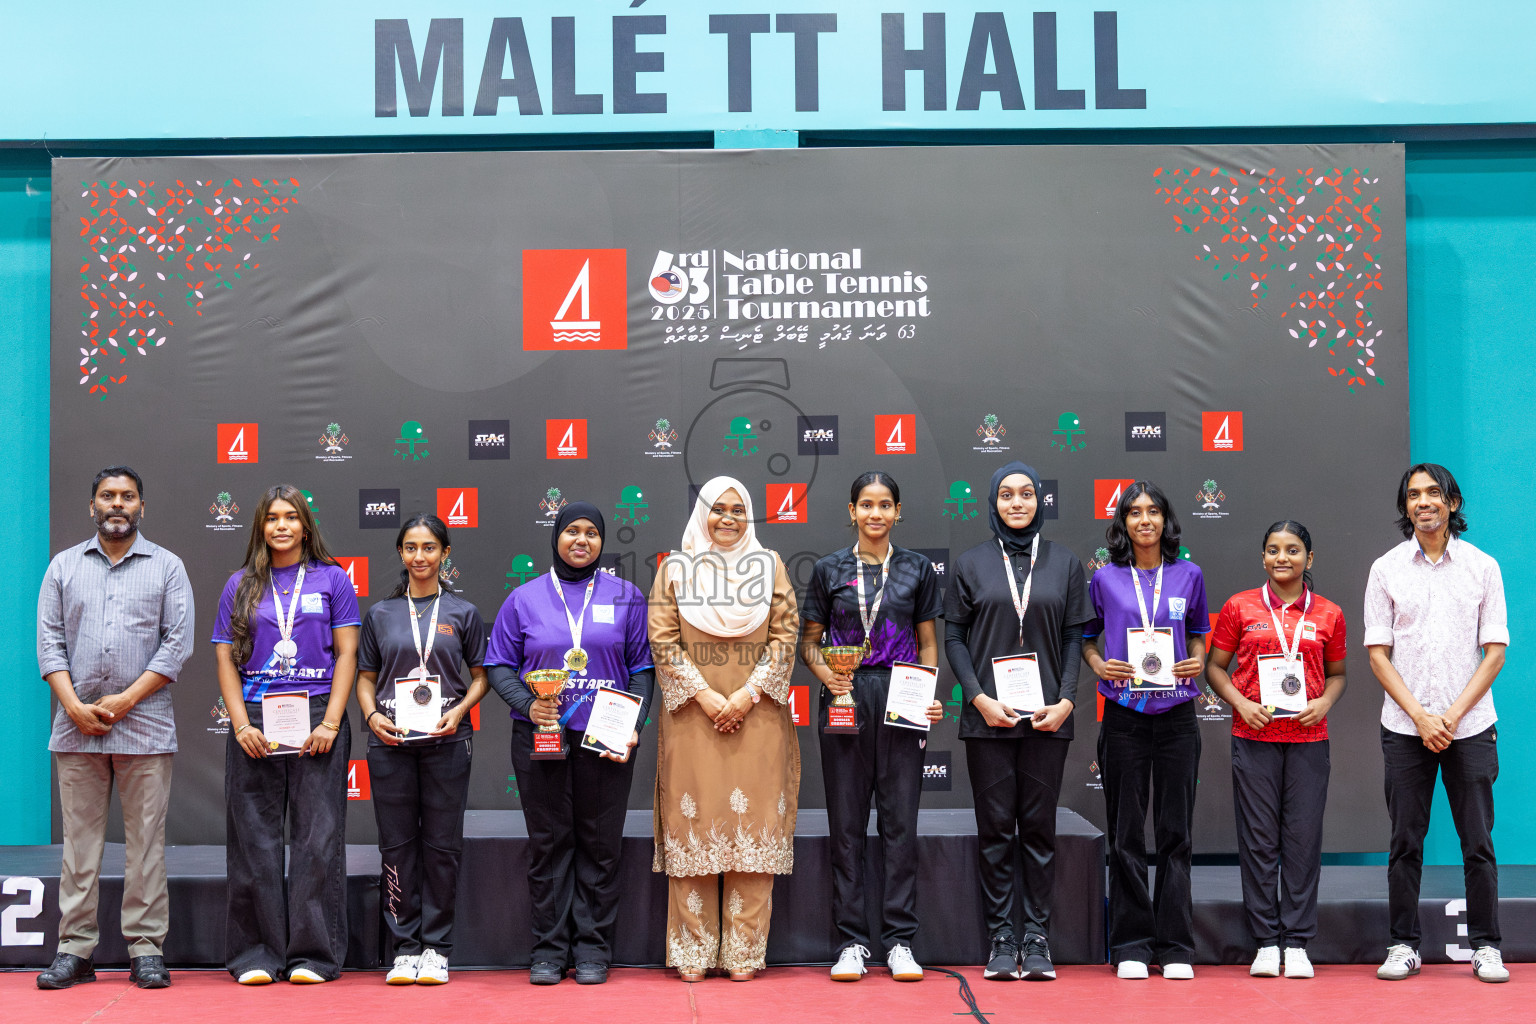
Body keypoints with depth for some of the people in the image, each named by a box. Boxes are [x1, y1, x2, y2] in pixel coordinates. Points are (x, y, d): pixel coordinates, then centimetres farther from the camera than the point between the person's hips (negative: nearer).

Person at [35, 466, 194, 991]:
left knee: (146, 840, -1)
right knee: (79, 839, 3)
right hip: (76, 725, 2)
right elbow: (49, 642, 7)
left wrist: (125, 700, -9)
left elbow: (178, 643, -1)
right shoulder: (64, 566, 13)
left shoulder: (166, 567, 7)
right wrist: (75, 706, -6)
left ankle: (146, 950, 4)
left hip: (145, 725, -2)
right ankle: (75, 950, 8)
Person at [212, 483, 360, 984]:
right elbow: (226, 660, 9)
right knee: (255, 840, 2)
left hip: (317, 720, -1)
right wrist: (243, 725, -4)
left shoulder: (331, 579, 7)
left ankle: (314, 953, 4)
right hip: (255, 722, 2)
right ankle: (257, 953, 10)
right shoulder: (241, 586, 12)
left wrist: (330, 724, -7)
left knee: (318, 838, -2)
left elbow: (346, 653, 3)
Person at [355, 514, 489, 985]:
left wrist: (459, 710, -9)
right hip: (390, 741, 1)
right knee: (397, 844, 3)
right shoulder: (381, 614, 10)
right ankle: (404, 946, 11)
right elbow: (366, 677, 13)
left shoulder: (463, 613, 7)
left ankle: (436, 946, 10)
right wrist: (372, 716, -5)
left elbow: (480, 677, 9)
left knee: (442, 844, 1)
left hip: (445, 740, -1)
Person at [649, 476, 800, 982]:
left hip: (756, 718, 1)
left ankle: (744, 951, 5)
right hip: (693, 715, 0)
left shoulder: (770, 565, 9)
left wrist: (748, 694, -8)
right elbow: (662, 639, 0)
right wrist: (703, 694, -10)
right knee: (694, 824, -1)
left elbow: (785, 635, 3)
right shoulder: (676, 568, 7)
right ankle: (693, 951, 6)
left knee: (752, 825, -1)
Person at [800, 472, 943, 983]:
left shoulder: (917, 569, 8)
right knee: (846, 821, 2)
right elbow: (809, 640, 10)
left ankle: (899, 940, 8)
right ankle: (851, 941, 9)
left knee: (901, 820, 1)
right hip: (846, 700, 0)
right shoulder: (830, 570, 7)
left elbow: (928, 643, 11)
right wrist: (824, 672, -10)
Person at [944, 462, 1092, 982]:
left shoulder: (1064, 563, 8)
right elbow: (953, 636, 4)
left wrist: (1066, 699, -6)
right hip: (988, 716, 0)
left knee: (1040, 827, 3)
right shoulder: (971, 564, 6)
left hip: (1047, 715, 1)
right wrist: (979, 697, -8)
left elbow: (1075, 637, 6)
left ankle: (1038, 939, 9)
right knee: (995, 828, 2)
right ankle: (1001, 940, 8)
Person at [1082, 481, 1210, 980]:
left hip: (1176, 716, 1)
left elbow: (1197, 634, 17)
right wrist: (1100, 665, -8)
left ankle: (1175, 947, 11)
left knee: (1176, 832, 3)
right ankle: (1131, 946, 11)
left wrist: (1197, 663, -2)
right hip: (1124, 717, -1)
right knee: (1126, 835, 3)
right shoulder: (1105, 579, 3)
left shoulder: (1188, 575, 7)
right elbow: (1086, 638, 11)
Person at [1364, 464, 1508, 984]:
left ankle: (1486, 946, 12)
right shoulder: (1386, 569, 4)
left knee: (1478, 840, 2)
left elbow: (1495, 651, 1)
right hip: (1405, 727, 0)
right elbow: (1378, 654, 1)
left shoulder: (1483, 567, 4)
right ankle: (1404, 945, 12)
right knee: (1406, 840, 4)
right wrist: (1420, 717, -9)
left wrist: (1453, 714, -9)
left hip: (1471, 726, 0)